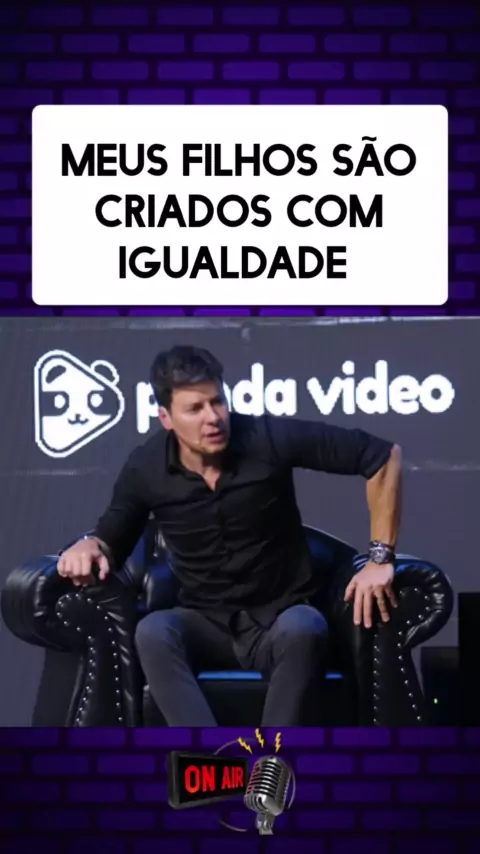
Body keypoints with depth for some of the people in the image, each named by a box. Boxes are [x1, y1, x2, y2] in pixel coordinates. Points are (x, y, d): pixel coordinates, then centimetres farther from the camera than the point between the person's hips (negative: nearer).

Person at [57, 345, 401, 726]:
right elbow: (113, 539, 10)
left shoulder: (269, 437, -15)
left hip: (279, 622, -2)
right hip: (206, 624, 2)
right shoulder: (146, 468, -7)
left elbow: (383, 455, -12)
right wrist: (89, 547, -16)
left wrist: (381, 558, -15)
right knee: (153, 631, -33)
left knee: (303, 629, -38)